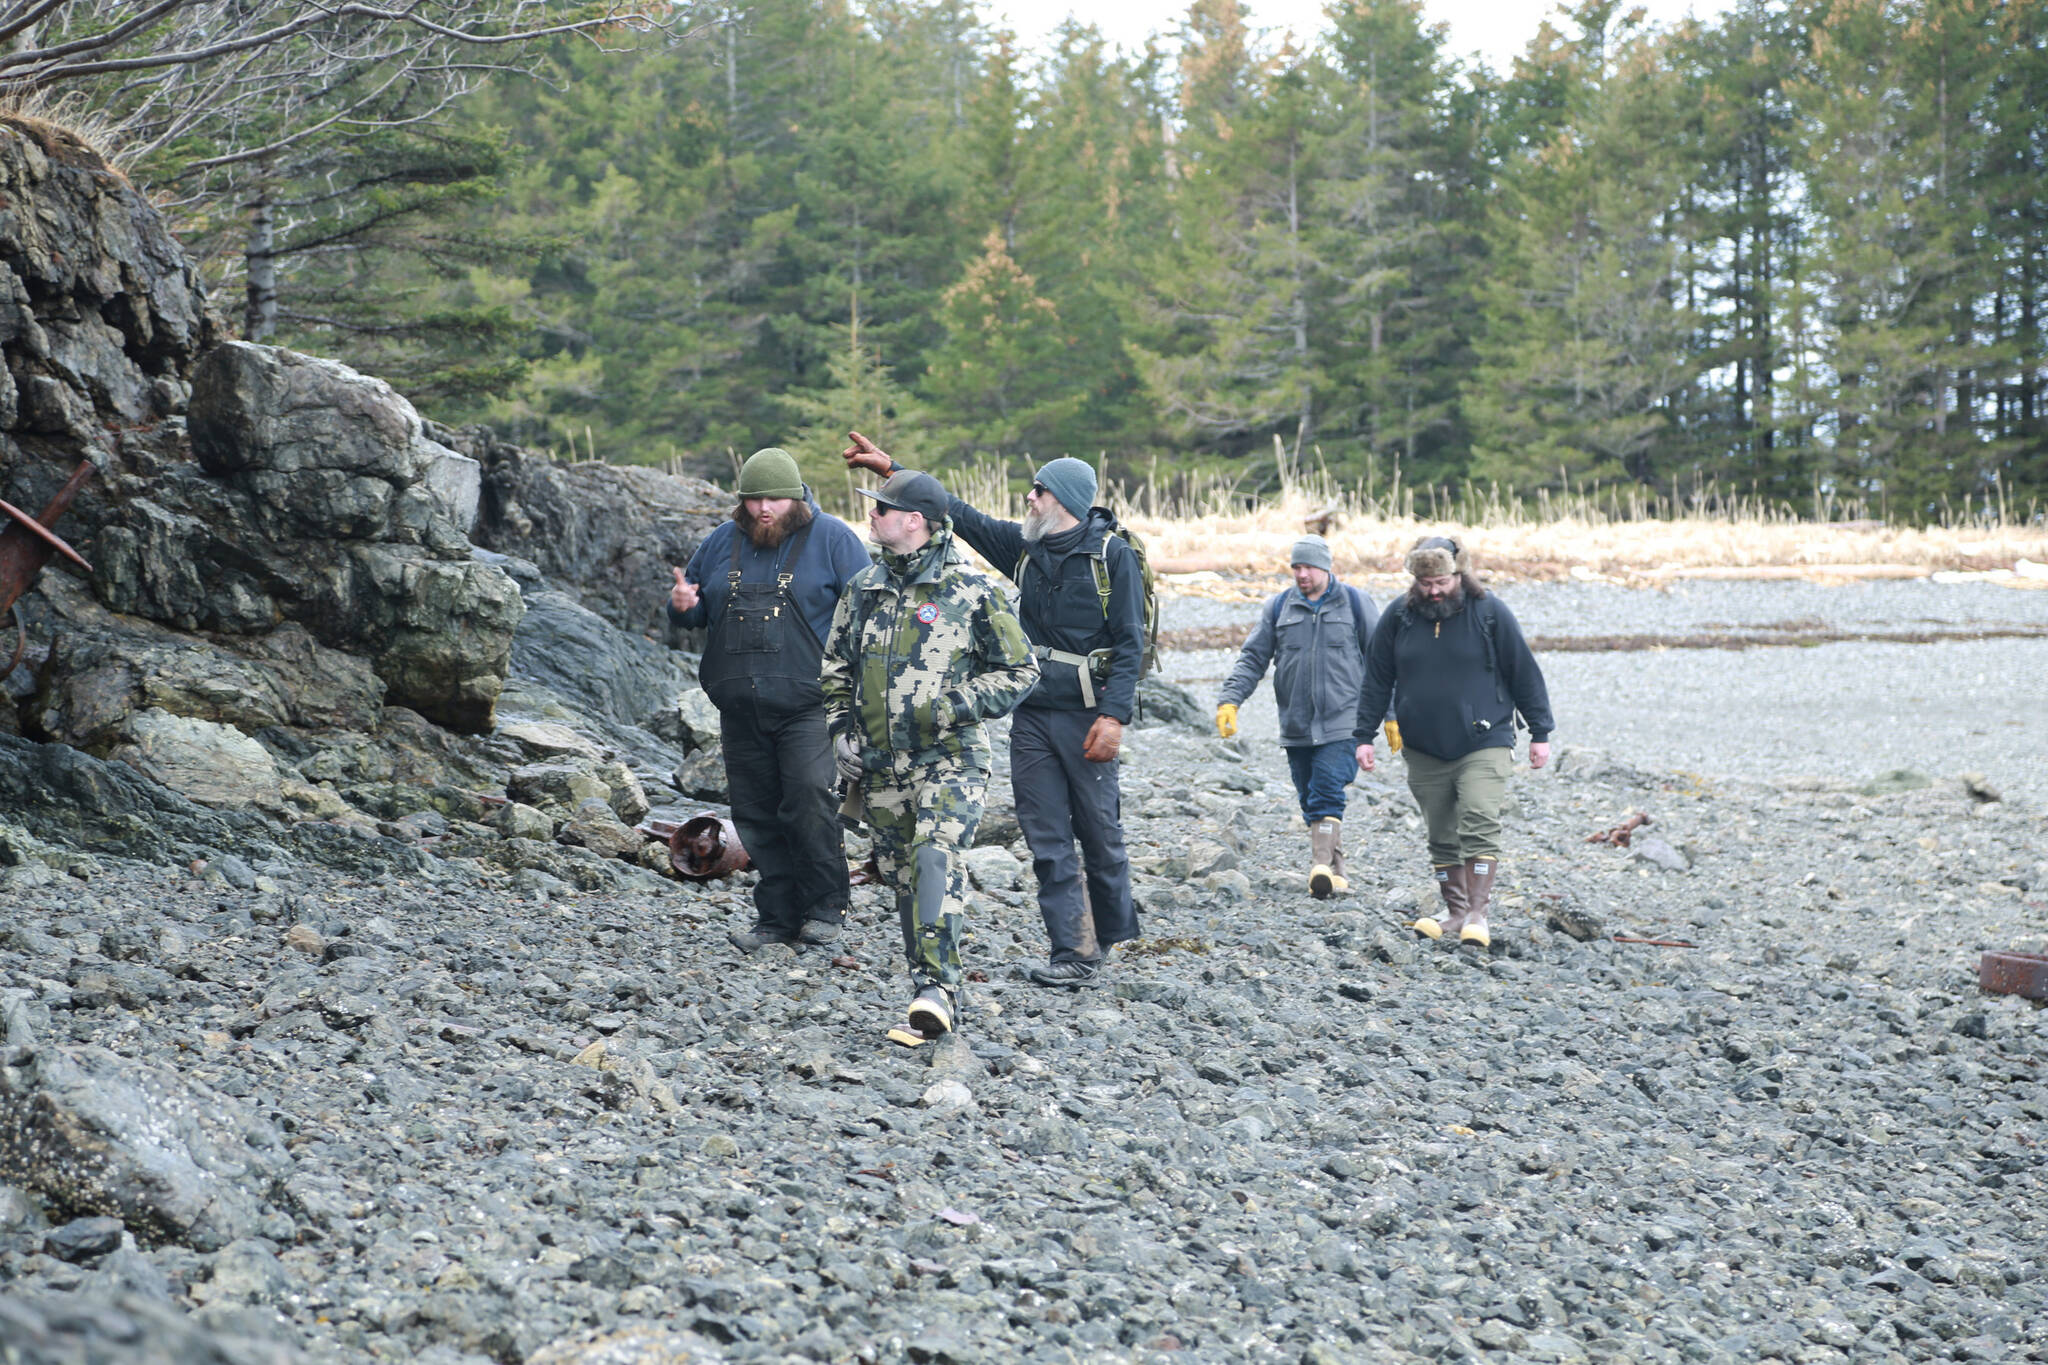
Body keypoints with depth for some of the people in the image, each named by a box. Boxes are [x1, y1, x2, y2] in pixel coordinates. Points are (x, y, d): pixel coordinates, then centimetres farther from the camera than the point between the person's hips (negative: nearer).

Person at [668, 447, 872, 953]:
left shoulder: (832, 539, 1)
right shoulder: (722, 542, 13)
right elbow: (696, 612, 23)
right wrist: (681, 605, -1)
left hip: (807, 706, -5)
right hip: (740, 711, 5)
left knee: (809, 803, -16)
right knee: (757, 815, 6)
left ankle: (825, 906, 0)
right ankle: (778, 916, 15)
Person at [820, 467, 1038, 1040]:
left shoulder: (972, 592, -7)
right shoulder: (863, 588, 9)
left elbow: (1019, 671, -3)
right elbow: (836, 668, 21)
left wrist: (951, 707, -14)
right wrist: (841, 730, 8)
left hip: (949, 759, -6)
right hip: (880, 765, 6)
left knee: (936, 860, -24)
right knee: (901, 877, 9)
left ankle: (937, 988, -27)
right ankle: (932, 992, 19)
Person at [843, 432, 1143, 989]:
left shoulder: (1112, 555, -6)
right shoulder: (1024, 546, 10)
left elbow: (1130, 645, -9)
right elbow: (961, 515, 17)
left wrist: (1114, 716, -18)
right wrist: (893, 470, 15)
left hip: (1084, 716, -5)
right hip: (1031, 714, 6)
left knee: (1099, 833, 1)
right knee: (1047, 838, 0)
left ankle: (1112, 933, 21)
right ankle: (1073, 953, 2)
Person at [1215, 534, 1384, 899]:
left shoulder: (1354, 603, 4)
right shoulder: (1279, 608, 10)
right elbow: (1252, 659, 10)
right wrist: (1229, 699, -4)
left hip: (1341, 723, -4)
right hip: (1296, 728, 4)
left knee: (1328, 794, -17)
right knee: (1310, 801, 6)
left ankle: (1321, 866, -25)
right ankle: (1334, 872, 16)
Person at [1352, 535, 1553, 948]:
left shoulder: (1489, 612, -3)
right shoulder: (1399, 617, 3)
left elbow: (1524, 674, 2)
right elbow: (1376, 681, 10)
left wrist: (1540, 733, 2)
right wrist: (1363, 736, 6)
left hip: (1483, 745, -3)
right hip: (1424, 751, 3)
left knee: (1480, 825, -16)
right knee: (1442, 837, 8)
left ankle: (1477, 915, -16)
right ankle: (1455, 913, 18)